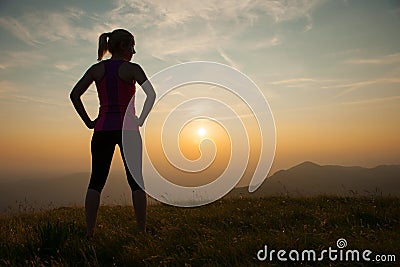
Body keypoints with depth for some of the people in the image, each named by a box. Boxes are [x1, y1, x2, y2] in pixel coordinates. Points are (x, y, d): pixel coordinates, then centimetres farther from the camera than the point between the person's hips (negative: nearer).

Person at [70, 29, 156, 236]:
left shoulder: (96, 69, 8)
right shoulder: (132, 68, -3)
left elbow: (74, 95, 4)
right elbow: (151, 94, -17)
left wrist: (88, 122, 6)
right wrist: (141, 119, -8)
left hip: (103, 129, 3)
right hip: (127, 129, -3)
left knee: (96, 182, 7)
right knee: (136, 182, 5)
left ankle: (89, 233, 6)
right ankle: (142, 231, 7)